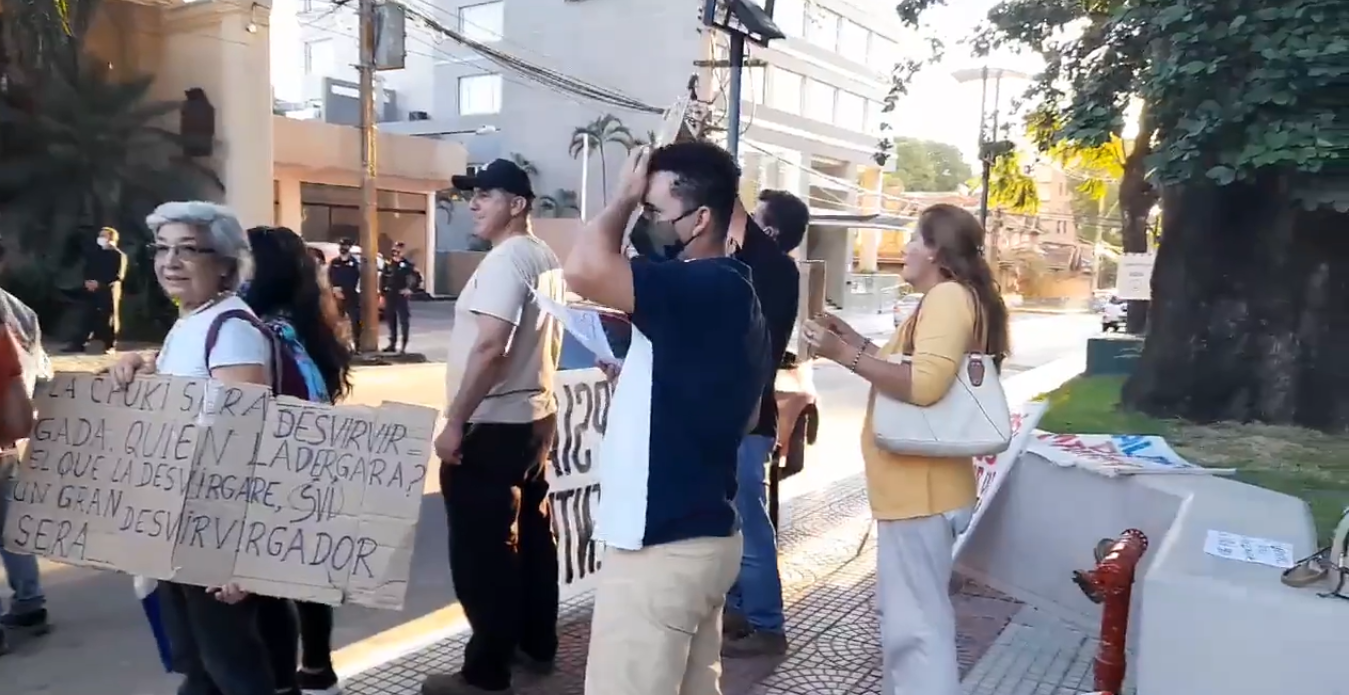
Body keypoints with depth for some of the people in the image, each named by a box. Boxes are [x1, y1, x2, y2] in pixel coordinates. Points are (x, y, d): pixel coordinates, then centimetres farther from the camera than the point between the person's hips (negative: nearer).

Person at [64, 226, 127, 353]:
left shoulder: (118, 255, -3)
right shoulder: (94, 252, 16)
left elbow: (117, 275, -10)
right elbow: (87, 269, 15)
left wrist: (100, 283, -17)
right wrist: (88, 281, -5)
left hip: (108, 290, -5)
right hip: (91, 289, 5)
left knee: (108, 318, -3)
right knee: (86, 317, 3)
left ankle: (110, 345, 3)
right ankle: (78, 343, 5)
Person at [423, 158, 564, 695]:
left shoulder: (505, 260, -17)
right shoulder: (547, 259, 12)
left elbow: (490, 348, -25)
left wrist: (455, 422, -20)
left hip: (492, 426, -10)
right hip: (536, 417, 10)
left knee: (482, 550, -1)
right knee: (532, 534, 17)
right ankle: (537, 645, 30)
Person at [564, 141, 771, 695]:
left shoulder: (703, 288, -21)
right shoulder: (731, 293, 11)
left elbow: (583, 270, -36)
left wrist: (624, 196, -16)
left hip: (661, 545, -10)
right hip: (703, 534, 10)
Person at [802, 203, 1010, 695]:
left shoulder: (949, 296, -14)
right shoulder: (951, 299, 18)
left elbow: (924, 383, -27)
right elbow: (910, 368, 22)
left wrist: (844, 355, -22)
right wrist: (856, 341, 16)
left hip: (920, 487, -11)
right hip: (913, 483, 11)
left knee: (915, 623, -6)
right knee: (908, 614, 21)